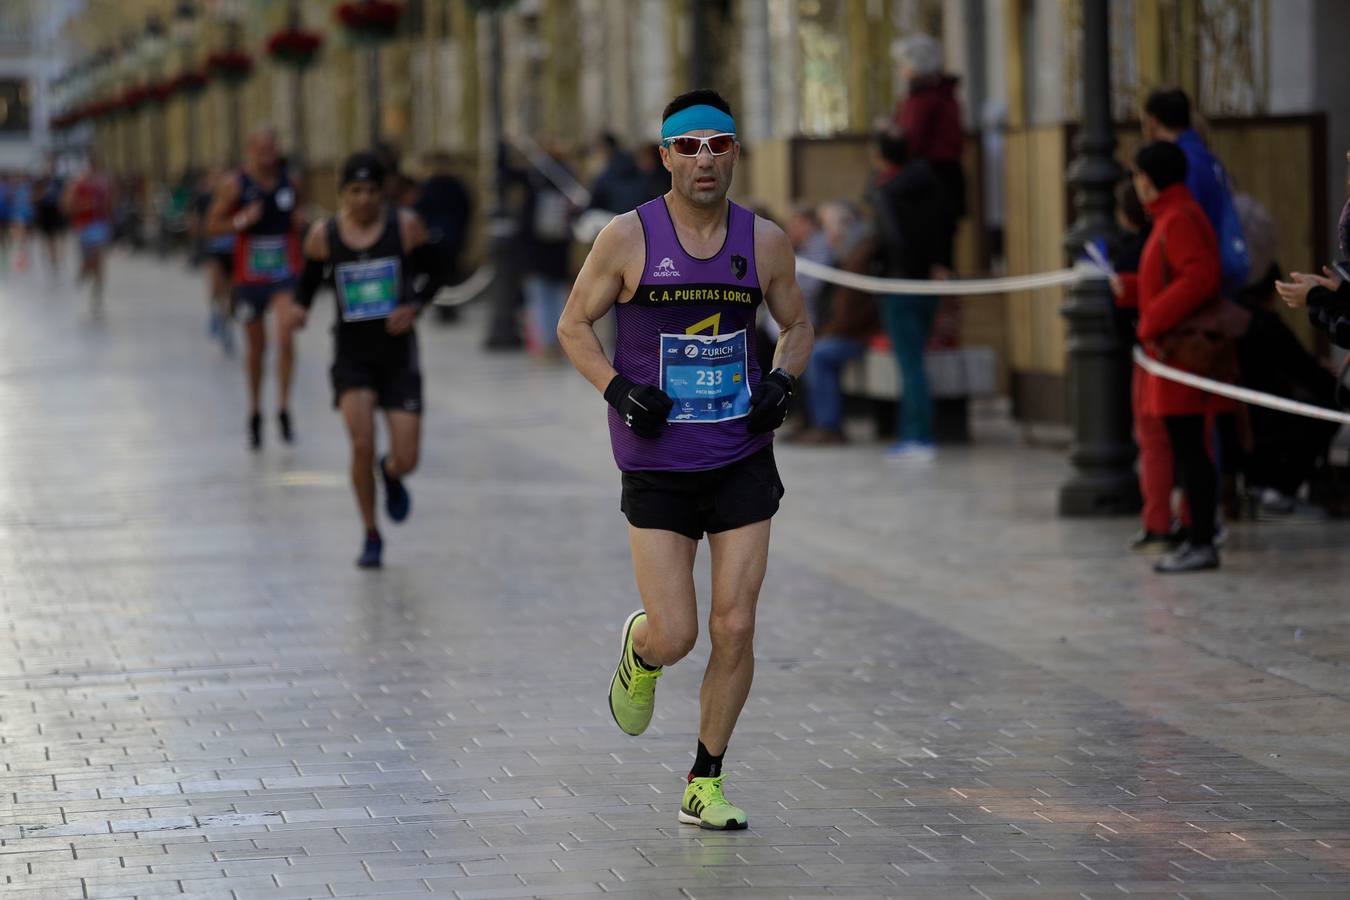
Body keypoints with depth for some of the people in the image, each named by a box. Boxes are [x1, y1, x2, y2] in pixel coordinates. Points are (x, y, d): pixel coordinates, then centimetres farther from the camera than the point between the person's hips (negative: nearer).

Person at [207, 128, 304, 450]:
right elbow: (212, 226, -3)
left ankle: (283, 408, -7)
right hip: (250, 275, -1)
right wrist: (240, 221, -20)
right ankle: (255, 412, 27)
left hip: (285, 273, 1)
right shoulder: (234, 185, -6)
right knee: (256, 347, 10)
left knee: (285, 337, -17)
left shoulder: (290, 182, 3)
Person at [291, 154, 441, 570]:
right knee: (362, 445, -17)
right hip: (352, 352, 0)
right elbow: (310, 279, 9)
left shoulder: (406, 225, -7)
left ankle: (390, 474, 38)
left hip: (397, 352, 0)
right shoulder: (323, 234, -4)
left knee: (406, 461, -4)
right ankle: (371, 536, 6)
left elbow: (432, 273, 4)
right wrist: (300, 308, -12)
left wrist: (414, 306, -14)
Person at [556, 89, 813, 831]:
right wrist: (617, 389, -12)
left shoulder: (764, 241, 0)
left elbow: (796, 326, 16)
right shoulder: (628, 238, -7)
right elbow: (573, 324, 3)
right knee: (674, 639, -6)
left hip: (743, 461, 2)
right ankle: (638, 649, 33)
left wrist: (781, 382, -4)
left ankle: (705, 784, 15)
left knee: (735, 629, -1)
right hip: (658, 465, -2)